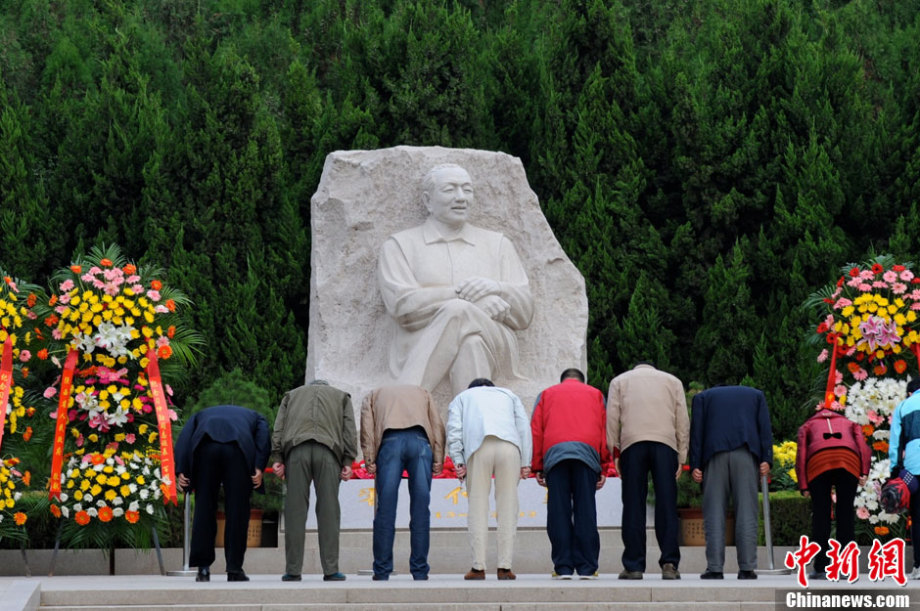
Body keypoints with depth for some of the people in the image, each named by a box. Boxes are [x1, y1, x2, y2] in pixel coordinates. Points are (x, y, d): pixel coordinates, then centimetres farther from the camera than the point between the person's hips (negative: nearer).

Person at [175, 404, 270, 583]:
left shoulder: (201, 415, 38)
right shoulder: (254, 417, 36)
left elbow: (184, 438, 17)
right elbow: (263, 436, 13)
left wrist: (180, 471, 7)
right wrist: (259, 467, 1)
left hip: (205, 447, 1)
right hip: (238, 450, -1)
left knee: (204, 508, 11)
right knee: (237, 510, 8)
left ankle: (203, 568, 8)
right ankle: (234, 569, 8)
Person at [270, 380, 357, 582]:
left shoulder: (292, 395, 32)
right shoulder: (341, 396, 30)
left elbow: (278, 427, 16)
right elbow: (349, 430, 14)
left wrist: (277, 457, 8)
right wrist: (348, 462, 7)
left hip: (296, 448, 1)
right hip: (328, 450, -1)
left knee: (295, 508, 0)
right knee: (328, 509, 0)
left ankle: (293, 570, -4)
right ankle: (330, 570, -5)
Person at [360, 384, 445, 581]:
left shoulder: (373, 395, 30)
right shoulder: (421, 392, 34)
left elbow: (367, 426, 10)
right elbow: (437, 425, 17)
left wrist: (369, 459, 2)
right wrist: (438, 459, 9)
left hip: (390, 441, -1)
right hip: (420, 441, 1)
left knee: (385, 511, 2)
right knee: (420, 511, 4)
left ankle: (382, 571, 1)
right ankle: (420, 571, 4)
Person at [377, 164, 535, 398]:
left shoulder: (498, 244, 26)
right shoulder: (400, 245, 17)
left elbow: (525, 314, 16)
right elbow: (402, 304, -2)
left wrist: (496, 289, -6)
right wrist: (463, 295, -10)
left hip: (493, 347, 2)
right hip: (422, 347, -2)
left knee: (458, 312, -33)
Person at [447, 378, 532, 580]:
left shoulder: (462, 397, 31)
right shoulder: (509, 395, 35)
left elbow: (454, 429, 12)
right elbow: (524, 427, 19)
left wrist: (458, 461, 6)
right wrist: (525, 463, 13)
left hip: (478, 447, -1)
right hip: (510, 446, 1)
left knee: (478, 505, 2)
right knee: (507, 505, 5)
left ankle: (478, 567, -2)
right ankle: (505, 567, 2)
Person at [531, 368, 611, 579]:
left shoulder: (547, 394, 25)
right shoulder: (595, 394, 26)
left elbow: (536, 431, 15)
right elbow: (604, 431, 16)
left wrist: (537, 467, 12)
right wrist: (604, 468, 13)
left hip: (554, 453, 0)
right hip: (587, 454, 0)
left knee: (558, 512, 0)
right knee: (585, 511, 0)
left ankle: (563, 567, -3)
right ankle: (587, 567, -3)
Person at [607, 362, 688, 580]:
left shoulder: (619, 381, 21)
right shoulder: (672, 381, 23)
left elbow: (612, 417, 9)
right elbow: (683, 421, 14)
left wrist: (614, 452, 8)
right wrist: (681, 457, 14)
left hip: (632, 443, 0)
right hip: (666, 444, 0)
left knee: (633, 506, 0)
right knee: (666, 505, -1)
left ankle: (633, 566, -3)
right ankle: (669, 564, -9)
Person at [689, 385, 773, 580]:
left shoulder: (702, 397, 23)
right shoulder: (755, 395, 26)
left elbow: (696, 430, 9)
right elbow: (764, 427, 11)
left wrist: (695, 466, 3)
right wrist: (766, 459, 3)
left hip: (714, 455, 0)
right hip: (747, 453, 1)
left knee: (714, 512, 1)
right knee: (746, 512, 1)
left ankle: (715, 568, -5)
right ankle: (747, 568, -4)